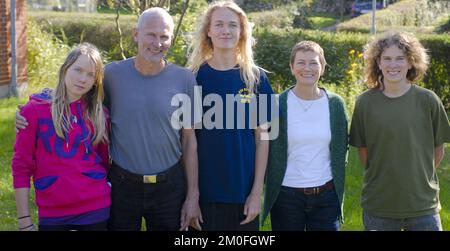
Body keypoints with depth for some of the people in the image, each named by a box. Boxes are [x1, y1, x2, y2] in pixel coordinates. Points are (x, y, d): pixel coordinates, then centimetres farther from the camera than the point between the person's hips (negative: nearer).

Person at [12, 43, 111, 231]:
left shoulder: (99, 114, 4)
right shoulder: (35, 109, -3)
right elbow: (21, 166, -3)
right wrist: (24, 219, -6)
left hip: (96, 209, 2)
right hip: (52, 215, -2)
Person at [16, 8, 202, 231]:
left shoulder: (184, 80, -4)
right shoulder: (112, 74, -5)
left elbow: (189, 140, 1)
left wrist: (193, 196, 1)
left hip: (170, 187, 0)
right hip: (122, 185, 0)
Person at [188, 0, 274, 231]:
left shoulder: (256, 78, 0)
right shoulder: (194, 77, -1)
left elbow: (262, 137, 2)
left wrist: (257, 191, -3)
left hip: (244, 193, 1)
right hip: (204, 192, -1)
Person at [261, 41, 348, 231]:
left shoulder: (336, 104, 3)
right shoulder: (278, 104, -4)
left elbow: (341, 149, 11)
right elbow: (267, 149, 2)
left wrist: (338, 189, 8)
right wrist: (271, 184, -1)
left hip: (326, 195, 2)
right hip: (286, 195, -1)